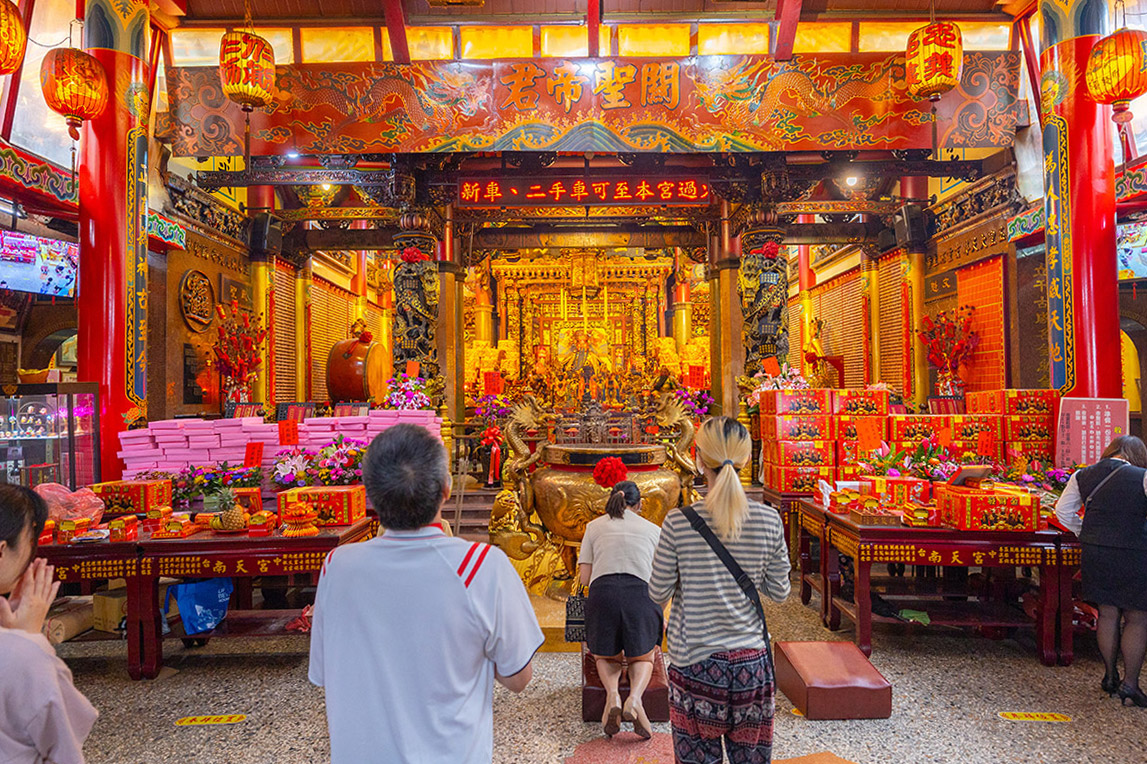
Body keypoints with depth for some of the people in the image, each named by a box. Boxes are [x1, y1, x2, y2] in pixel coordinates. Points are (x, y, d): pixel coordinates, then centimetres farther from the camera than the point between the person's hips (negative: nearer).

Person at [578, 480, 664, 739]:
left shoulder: (595, 526, 17)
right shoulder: (653, 529, 18)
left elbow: (584, 577, 12)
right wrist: (661, 616, 34)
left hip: (601, 594, 0)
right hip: (641, 596, 0)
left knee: (605, 657, 25)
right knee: (643, 658, 24)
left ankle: (612, 694, -6)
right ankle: (634, 697, -7)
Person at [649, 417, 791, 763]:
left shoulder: (679, 523, -15)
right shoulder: (769, 520, -8)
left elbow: (658, 593, -6)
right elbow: (779, 592, 2)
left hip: (694, 660, -2)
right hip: (751, 660, 2)